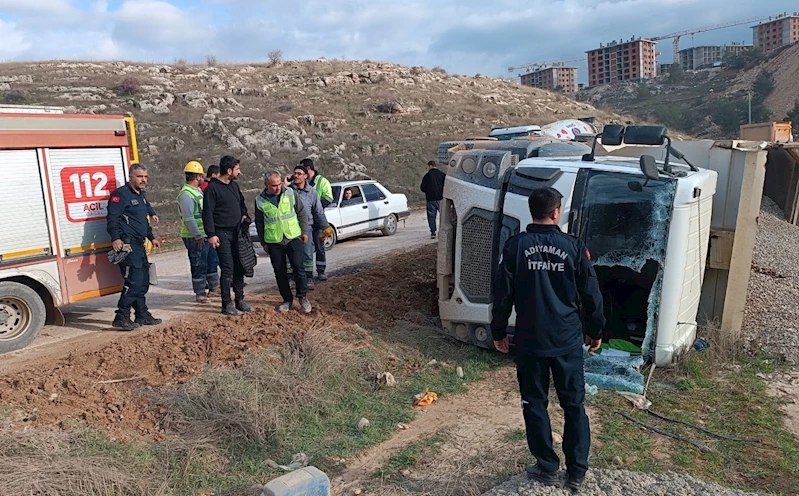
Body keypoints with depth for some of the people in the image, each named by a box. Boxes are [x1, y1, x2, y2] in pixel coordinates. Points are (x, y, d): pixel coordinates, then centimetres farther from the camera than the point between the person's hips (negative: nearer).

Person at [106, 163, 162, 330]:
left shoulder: (141, 196, 20)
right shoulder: (121, 194, -9)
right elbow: (112, 218, -19)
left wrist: (151, 237, 30)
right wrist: (116, 238, -30)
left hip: (139, 245, 10)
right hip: (128, 245, -10)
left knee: (143, 281, 13)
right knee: (133, 281, -14)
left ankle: (142, 315, 23)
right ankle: (121, 317, -8)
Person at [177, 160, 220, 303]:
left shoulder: (198, 190, 14)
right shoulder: (186, 194, -18)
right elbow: (188, 219, -24)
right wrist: (198, 236, -23)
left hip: (206, 235, 10)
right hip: (195, 238, -10)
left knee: (212, 260, 18)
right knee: (199, 265, -1)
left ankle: (214, 286, 33)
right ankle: (200, 294, 10)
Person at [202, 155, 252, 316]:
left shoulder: (234, 185, 12)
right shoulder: (212, 188, -11)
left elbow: (241, 203, 26)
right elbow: (207, 213, -12)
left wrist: (244, 215, 7)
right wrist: (211, 234, -16)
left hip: (237, 232, 7)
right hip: (222, 234, -7)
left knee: (239, 267, 9)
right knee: (227, 269, -6)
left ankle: (239, 300, 19)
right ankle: (226, 304, 3)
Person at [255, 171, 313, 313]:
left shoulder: (290, 193, -4)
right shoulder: (260, 200, -3)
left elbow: (302, 212, 4)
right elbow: (259, 223, 7)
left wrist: (304, 231, 3)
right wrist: (263, 242, 7)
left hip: (293, 238, -1)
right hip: (273, 242, 1)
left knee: (298, 268, -4)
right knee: (280, 272, 6)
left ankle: (303, 297, 13)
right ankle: (287, 300, 20)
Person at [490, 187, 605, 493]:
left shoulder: (515, 246, -7)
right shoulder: (574, 247, -5)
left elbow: (502, 294, -5)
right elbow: (591, 295, 1)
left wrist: (498, 332, 8)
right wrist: (595, 331, 16)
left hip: (529, 341, -1)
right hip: (568, 340, 1)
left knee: (535, 405, 13)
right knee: (574, 405, 14)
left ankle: (547, 469, 23)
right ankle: (576, 473, 21)